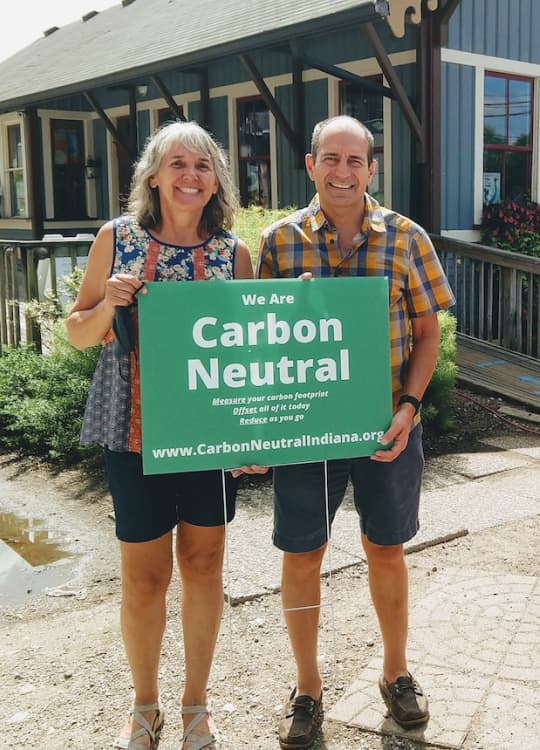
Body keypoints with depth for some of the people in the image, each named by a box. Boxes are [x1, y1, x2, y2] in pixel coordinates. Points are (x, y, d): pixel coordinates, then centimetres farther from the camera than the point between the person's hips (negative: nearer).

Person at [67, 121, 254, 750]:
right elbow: (78, 333, 5)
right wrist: (109, 303, -17)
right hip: (137, 432, -1)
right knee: (144, 576, 7)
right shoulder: (117, 239, -1)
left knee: (203, 564, 12)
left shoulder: (233, 253, 2)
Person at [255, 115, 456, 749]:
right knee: (301, 556, 8)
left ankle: (396, 672, 39)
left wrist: (408, 407, -11)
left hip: (387, 429, 0)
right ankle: (307, 689, 30)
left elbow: (427, 333, 3)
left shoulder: (406, 238, -1)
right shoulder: (278, 241, -1)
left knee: (386, 551, 15)